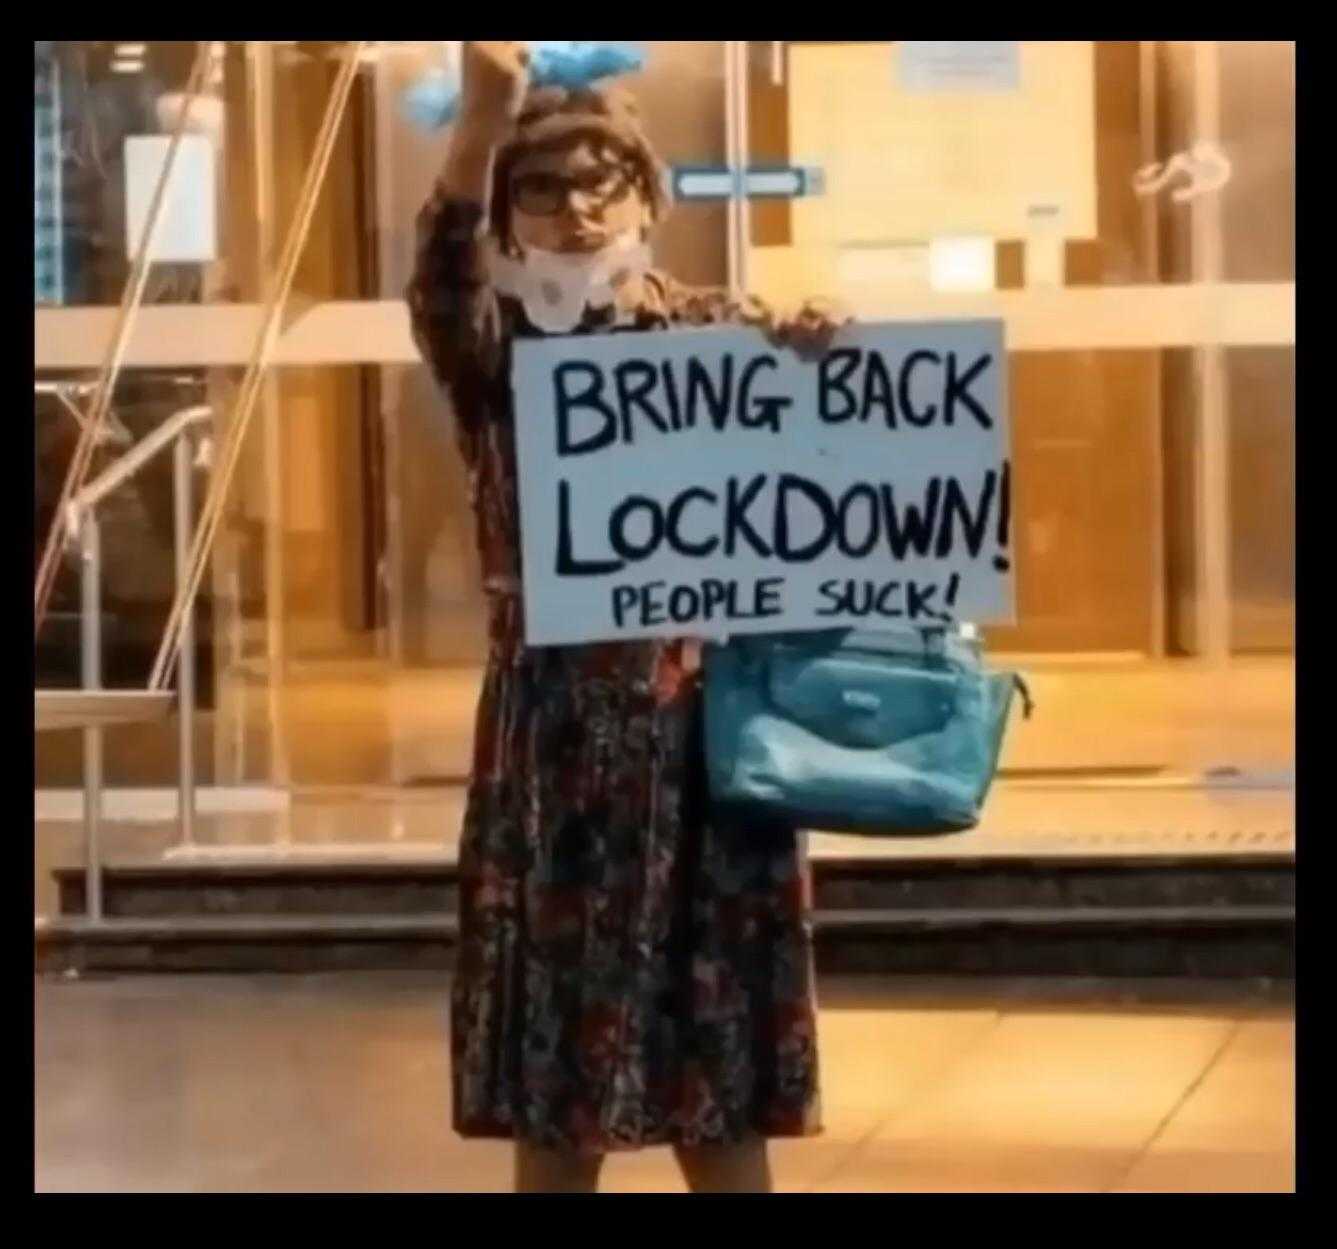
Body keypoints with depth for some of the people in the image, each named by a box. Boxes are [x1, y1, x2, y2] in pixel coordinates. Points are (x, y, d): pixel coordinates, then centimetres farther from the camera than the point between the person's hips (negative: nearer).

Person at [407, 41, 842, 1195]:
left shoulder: (726, 335, 6)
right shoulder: (498, 350, 0)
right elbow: (442, 279, -22)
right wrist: (484, 116, -40)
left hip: (703, 728, 1)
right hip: (559, 735, -1)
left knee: (722, 1092, 7)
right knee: (554, 1095, 3)